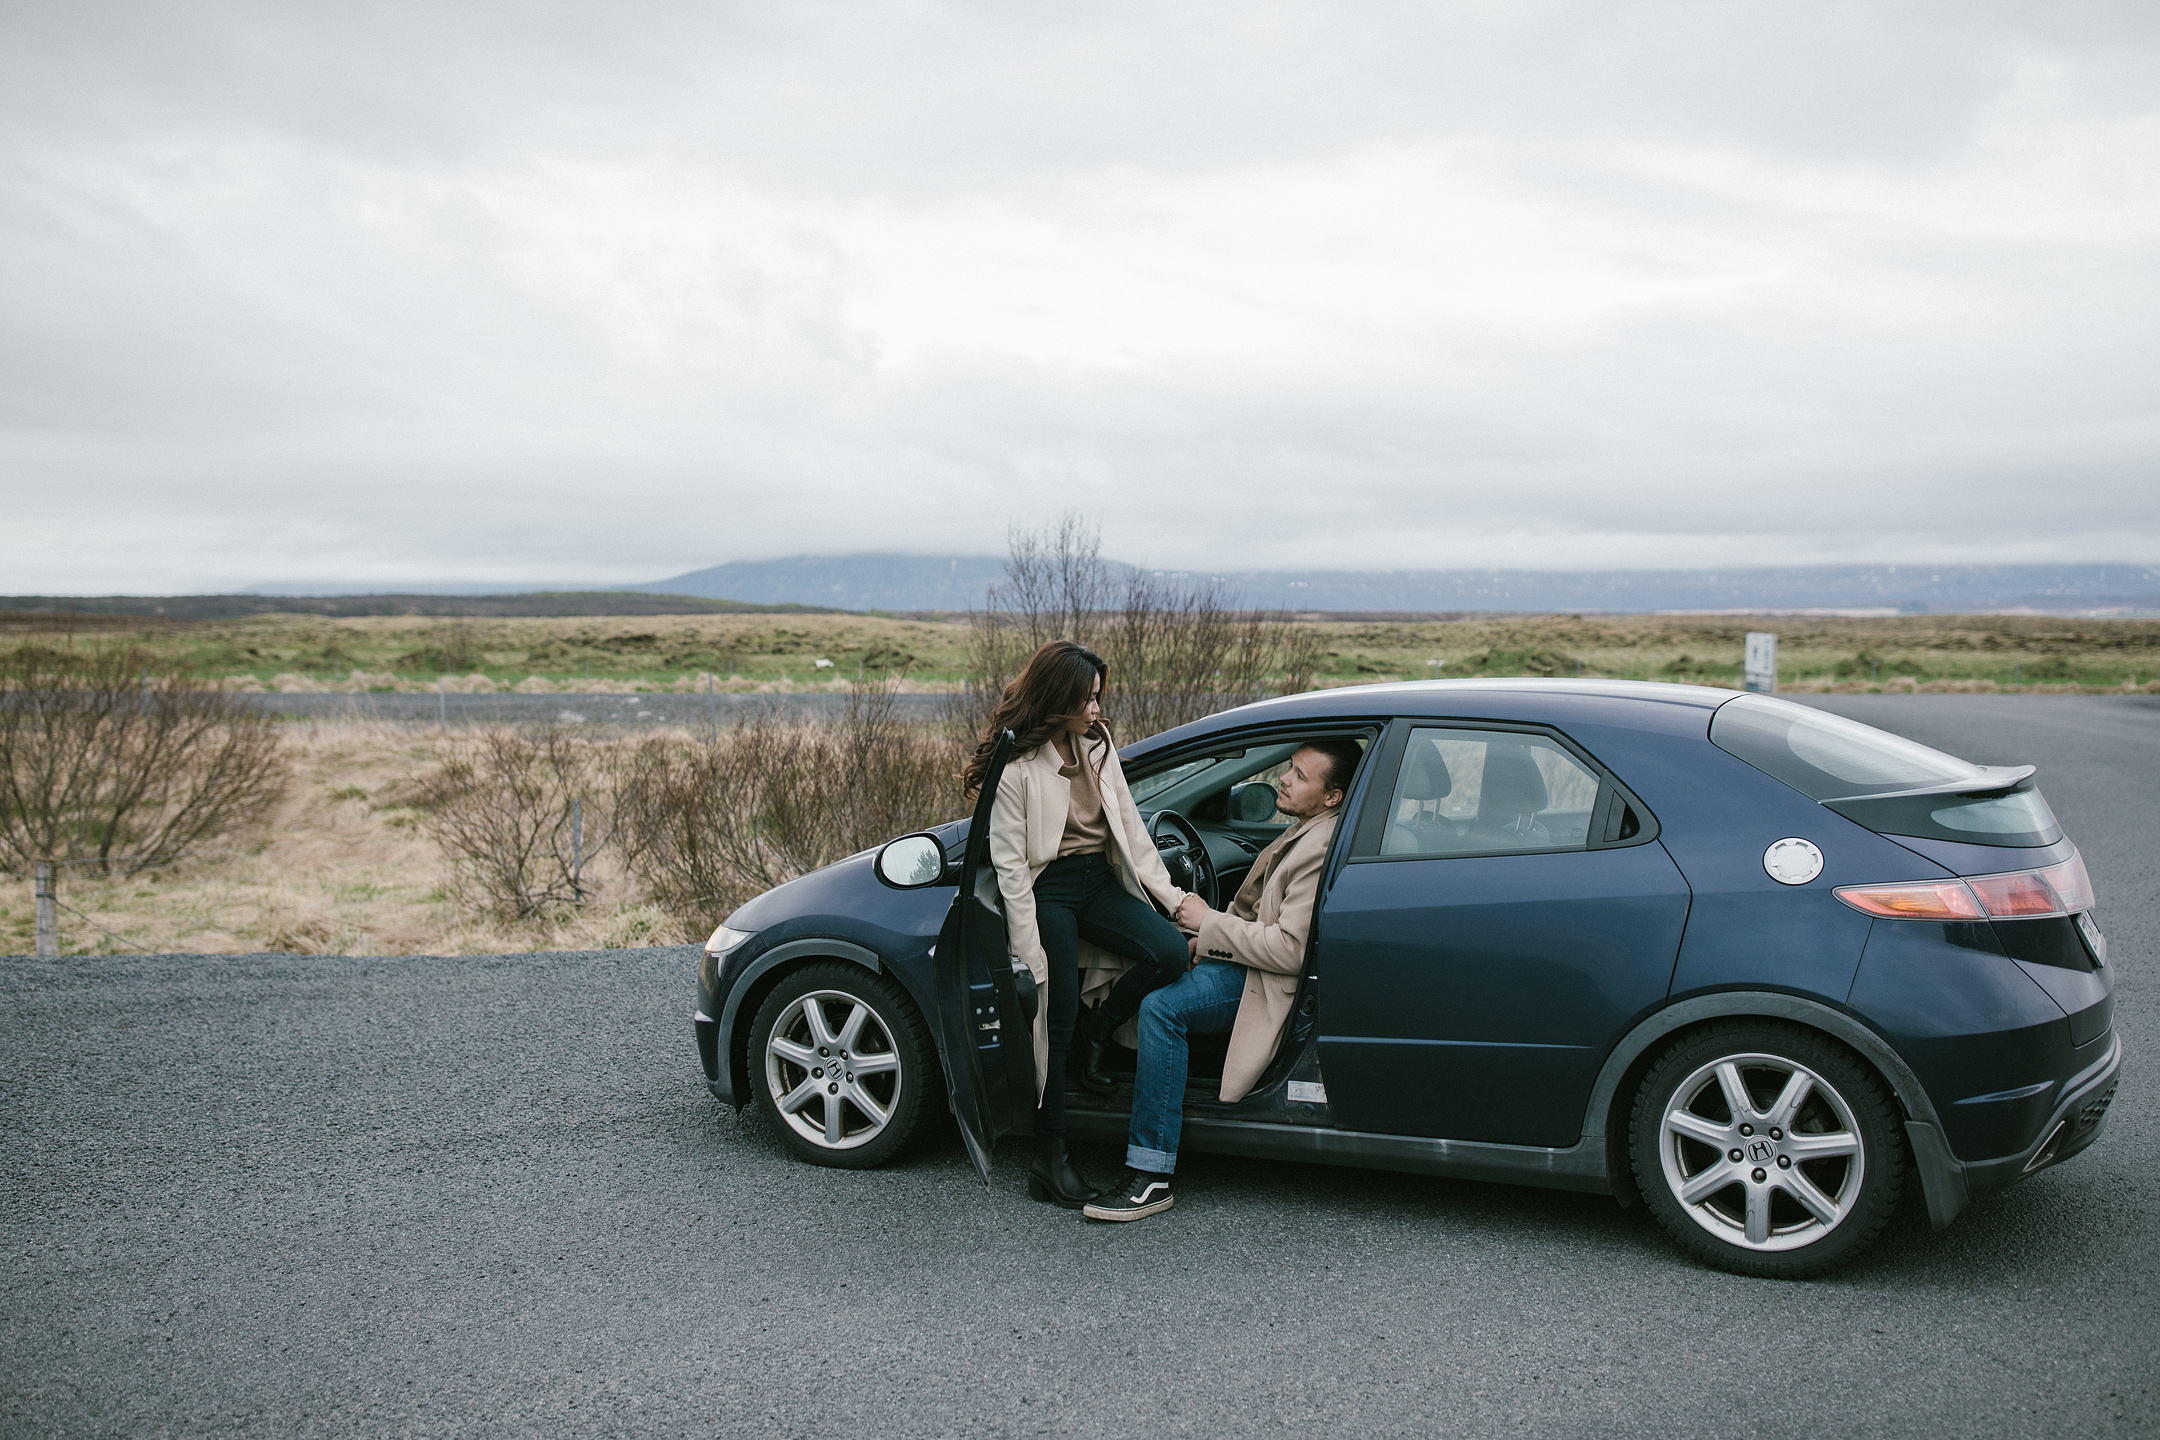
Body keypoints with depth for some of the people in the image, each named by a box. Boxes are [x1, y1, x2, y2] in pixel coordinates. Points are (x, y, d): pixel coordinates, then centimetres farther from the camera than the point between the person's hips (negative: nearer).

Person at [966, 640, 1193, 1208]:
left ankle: (1097, 1031, 9)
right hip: (1047, 889, -6)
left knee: (1170, 952, -17)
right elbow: (1009, 865, -13)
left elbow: (1129, 824, 10)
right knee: (1057, 1018, -6)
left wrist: (1170, 894, 4)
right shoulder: (1014, 765, -14)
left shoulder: (1097, 742, 6)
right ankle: (1049, 1161, 4)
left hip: (1100, 880, 6)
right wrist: (1030, 952, -15)